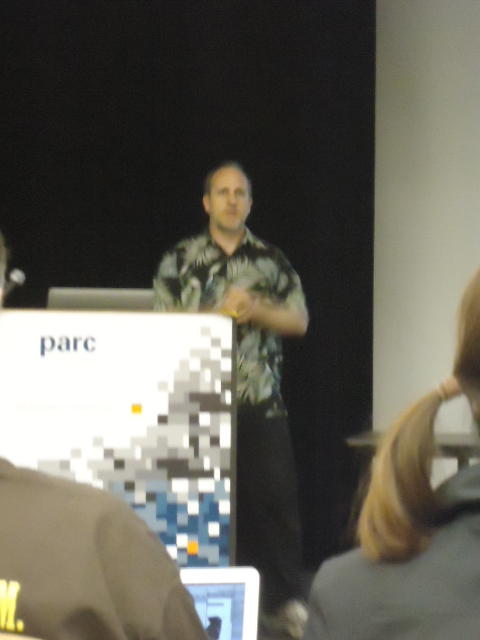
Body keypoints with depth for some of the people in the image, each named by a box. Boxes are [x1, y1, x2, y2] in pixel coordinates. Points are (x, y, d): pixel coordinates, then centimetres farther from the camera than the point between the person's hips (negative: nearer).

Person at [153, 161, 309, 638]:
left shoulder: (271, 260, 10)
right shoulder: (181, 259, 5)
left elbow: (298, 320, 6)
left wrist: (256, 311, -11)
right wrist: (220, 312, -12)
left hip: (261, 401, 1)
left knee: (274, 496, -2)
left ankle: (284, 599, 5)